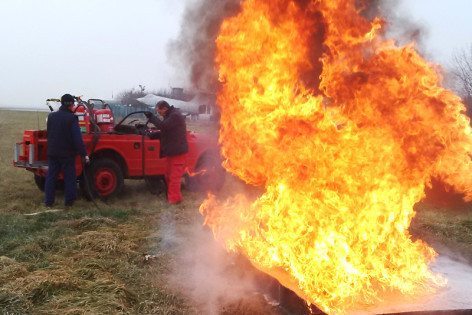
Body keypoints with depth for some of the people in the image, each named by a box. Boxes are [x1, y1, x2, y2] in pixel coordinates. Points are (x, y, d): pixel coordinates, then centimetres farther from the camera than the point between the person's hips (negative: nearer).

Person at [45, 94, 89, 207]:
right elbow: (77, 138, -18)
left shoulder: (51, 116, 2)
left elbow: (48, 134, 12)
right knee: (69, 177, 7)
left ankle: (48, 201, 14)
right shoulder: (72, 118, -14)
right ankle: (69, 200, 11)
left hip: (52, 152, 5)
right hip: (67, 153, -4)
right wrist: (84, 154, -17)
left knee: (51, 176, 11)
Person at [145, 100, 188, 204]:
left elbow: (163, 126, -25)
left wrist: (152, 117, -14)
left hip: (178, 152, -11)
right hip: (172, 151, 11)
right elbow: (166, 130, 21)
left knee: (174, 176, -6)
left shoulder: (175, 116, -17)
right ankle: (171, 195, 28)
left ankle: (174, 198, 0)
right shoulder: (170, 115, 16)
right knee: (169, 176, 17)